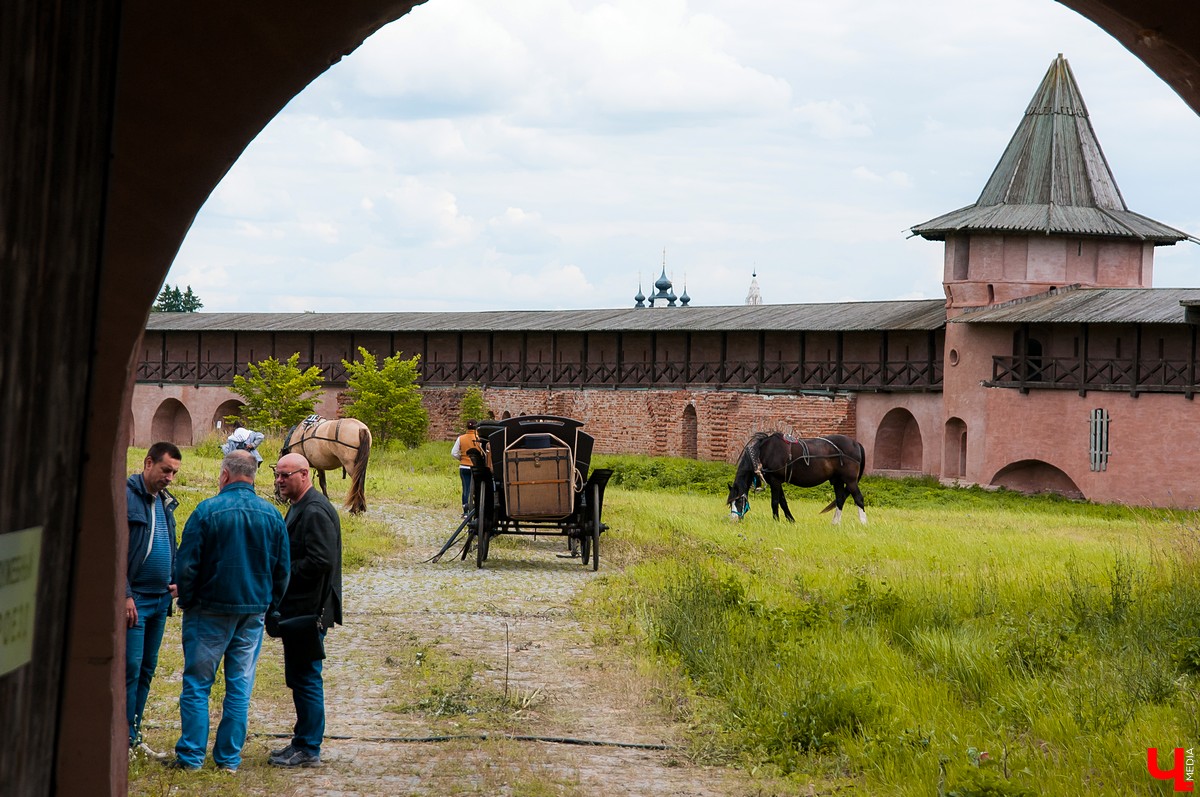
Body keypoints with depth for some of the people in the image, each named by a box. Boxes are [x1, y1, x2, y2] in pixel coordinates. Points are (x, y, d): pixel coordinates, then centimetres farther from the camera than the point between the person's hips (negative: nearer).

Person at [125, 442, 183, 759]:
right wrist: (125, 595, -19)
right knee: (130, 669, -8)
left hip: (160, 599, 8)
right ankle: (124, 739, -3)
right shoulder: (125, 496, -11)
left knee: (146, 670, 12)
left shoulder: (165, 502, 15)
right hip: (134, 600, -8)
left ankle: (134, 735, 18)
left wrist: (175, 581, 8)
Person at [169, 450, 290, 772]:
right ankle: (229, 758, 10)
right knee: (240, 688, 8)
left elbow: (186, 565, -10)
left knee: (197, 684, 4)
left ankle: (191, 755, 3)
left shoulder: (208, 510, -11)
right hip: (253, 613, 4)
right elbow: (283, 570, 8)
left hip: (211, 611, -4)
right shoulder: (272, 515, 2)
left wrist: (186, 601, 4)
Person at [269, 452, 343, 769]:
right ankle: (303, 742, 23)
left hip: (308, 610, -11)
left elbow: (319, 561, -26)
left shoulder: (315, 512, -17)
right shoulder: (300, 508, 16)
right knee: (300, 679, 16)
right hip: (297, 609, 11)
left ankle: (308, 749, 1)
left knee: (306, 679, -5)